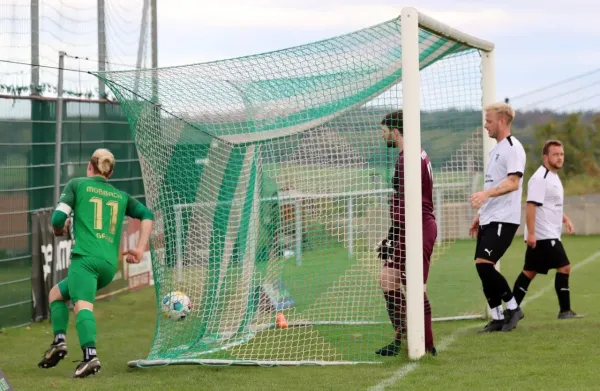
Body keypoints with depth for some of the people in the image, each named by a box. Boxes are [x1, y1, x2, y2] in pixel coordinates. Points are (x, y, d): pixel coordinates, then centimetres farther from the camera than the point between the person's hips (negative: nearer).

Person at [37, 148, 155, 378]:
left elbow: (58, 219, 1)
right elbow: (147, 215, 14)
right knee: (57, 293, 21)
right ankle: (59, 342, 3)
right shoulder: (121, 196, 22)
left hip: (86, 257, -5)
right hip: (110, 265, 6)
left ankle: (90, 356, -42)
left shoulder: (77, 184, 11)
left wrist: (59, 230, 23)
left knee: (82, 305, -21)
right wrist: (140, 249, 11)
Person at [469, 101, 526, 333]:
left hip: (503, 219, -9)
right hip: (489, 219, 9)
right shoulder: (496, 149, 19)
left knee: (483, 263, -18)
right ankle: (498, 318, 11)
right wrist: (480, 215, 23)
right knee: (483, 268, 4)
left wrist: (486, 194, -35)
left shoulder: (512, 148, -10)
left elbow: (513, 182, -22)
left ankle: (512, 307, -4)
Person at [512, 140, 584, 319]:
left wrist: (565, 219, 16)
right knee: (564, 267, -9)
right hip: (543, 236, -10)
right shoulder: (540, 178, -15)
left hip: (550, 235, 10)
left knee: (530, 272, 10)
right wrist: (531, 233, -26)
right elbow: (531, 205, -21)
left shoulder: (553, 177, 17)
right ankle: (565, 310, -5)